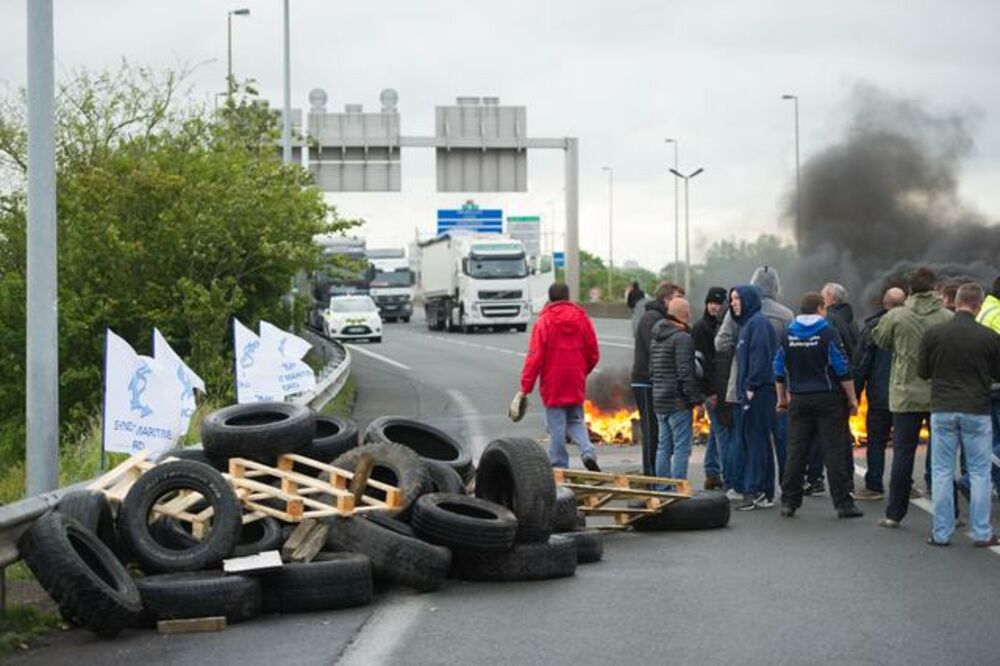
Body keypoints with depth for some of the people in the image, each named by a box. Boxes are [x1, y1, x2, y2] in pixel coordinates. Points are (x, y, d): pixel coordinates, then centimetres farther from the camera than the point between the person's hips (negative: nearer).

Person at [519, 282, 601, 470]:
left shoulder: (543, 322, -9)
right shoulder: (583, 319, 3)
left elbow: (535, 357, -13)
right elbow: (594, 354, 6)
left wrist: (525, 388, -10)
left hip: (553, 385, -4)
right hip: (576, 384, 4)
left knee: (557, 427, 2)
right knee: (575, 421, 16)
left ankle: (559, 467, 4)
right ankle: (588, 452, -8)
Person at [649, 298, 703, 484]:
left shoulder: (656, 337, 15)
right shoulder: (682, 338, -14)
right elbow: (685, 373, -19)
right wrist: (696, 399, -15)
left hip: (659, 401, 9)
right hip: (678, 402, -9)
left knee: (664, 447, 13)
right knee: (681, 448, -6)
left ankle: (662, 489, 16)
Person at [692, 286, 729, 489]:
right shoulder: (701, 328, -6)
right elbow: (700, 362, -13)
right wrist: (709, 392, -19)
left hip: (726, 387, 8)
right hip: (713, 390, -8)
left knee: (716, 432, 12)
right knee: (722, 431, -10)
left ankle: (712, 474, 18)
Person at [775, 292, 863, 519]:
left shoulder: (788, 334, 6)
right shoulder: (827, 332, -9)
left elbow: (779, 370, 10)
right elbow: (842, 369, -10)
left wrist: (782, 398, 20)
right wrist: (852, 398, -4)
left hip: (798, 400, 4)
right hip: (827, 399, -4)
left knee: (796, 452, 8)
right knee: (834, 451, -1)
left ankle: (789, 502, 8)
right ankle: (843, 504, -1)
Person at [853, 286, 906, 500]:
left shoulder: (873, 327, -7)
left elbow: (861, 364, -5)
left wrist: (855, 394, 1)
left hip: (879, 396, -3)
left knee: (876, 442, 3)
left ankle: (874, 486, 3)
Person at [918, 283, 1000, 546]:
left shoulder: (933, 334, -5)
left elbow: (922, 372, 4)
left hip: (942, 410, 1)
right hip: (977, 411, -1)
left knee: (942, 472, 8)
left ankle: (941, 532, 9)